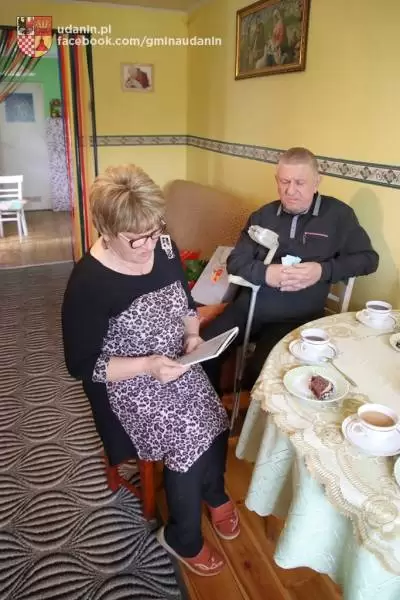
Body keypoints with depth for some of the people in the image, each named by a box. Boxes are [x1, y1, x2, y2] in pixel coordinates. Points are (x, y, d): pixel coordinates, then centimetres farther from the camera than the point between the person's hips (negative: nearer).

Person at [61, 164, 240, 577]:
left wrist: (193, 334, -9)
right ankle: (183, 538, 14)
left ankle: (214, 493, 27)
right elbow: (81, 365, -17)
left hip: (177, 365, 5)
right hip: (125, 383, -5)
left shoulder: (164, 246, -6)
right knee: (187, 442, -18)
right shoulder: (88, 283, -24)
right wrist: (147, 365, -27)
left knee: (215, 424, -11)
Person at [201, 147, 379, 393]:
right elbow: (235, 261, 7)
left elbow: (368, 258, 3)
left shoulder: (338, 214, 2)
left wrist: (323, 270, -14)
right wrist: (265, 273, -15)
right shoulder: (263, 215, 11)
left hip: (297, 317, -3)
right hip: (249, 306, 4)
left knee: (261, 372, -23)